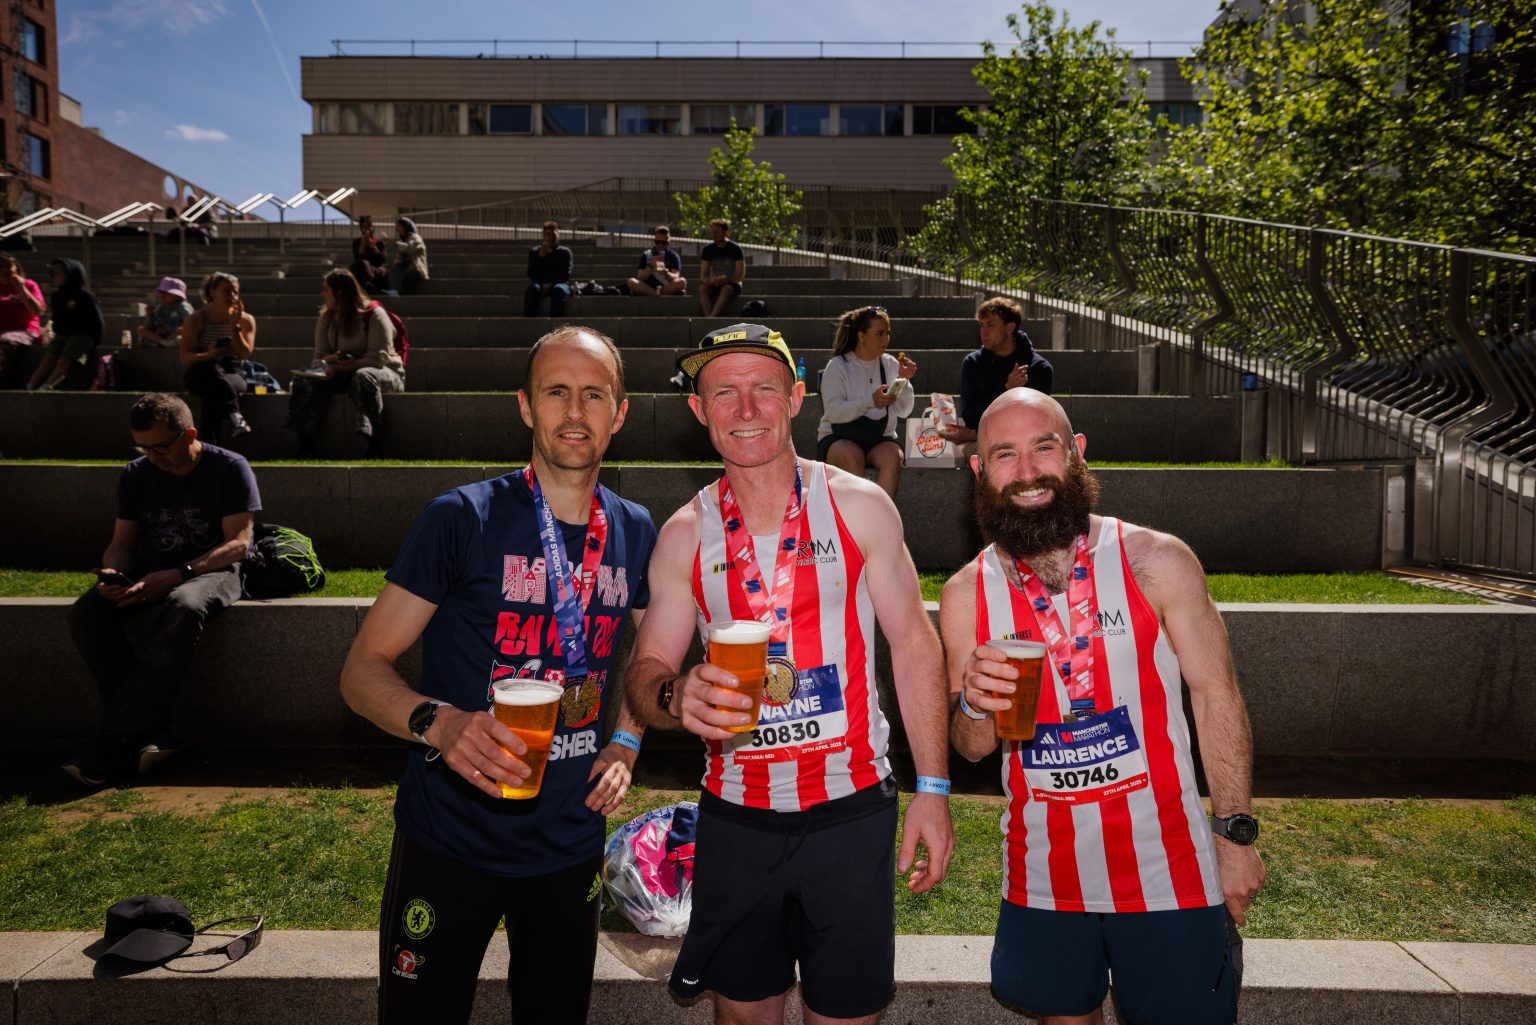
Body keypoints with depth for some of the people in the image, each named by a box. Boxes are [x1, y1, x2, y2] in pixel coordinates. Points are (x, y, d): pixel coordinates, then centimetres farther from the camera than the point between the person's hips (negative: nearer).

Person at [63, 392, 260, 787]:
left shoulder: (229, 468, -5)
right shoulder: (136, 475, 10)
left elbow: (238, 543, -12)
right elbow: (122, 543, 12)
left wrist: (177, 575, -25)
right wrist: (113, 574, -13)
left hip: (212, 572, -5)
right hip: (150, 575, 5)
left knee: (183, 607, -40)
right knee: (86, 612, -26)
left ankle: (113, 742, -32)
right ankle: (150, 735, -27)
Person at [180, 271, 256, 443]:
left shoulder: (246, 320, 4)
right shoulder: (196, 320, -1)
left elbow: (245, 354, -8)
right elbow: (185, 358, -7)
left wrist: (235, 326, -17)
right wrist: (208, 355, -27)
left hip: (232, 374, 2)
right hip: (200, 375, -1)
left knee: (214, 389, -37)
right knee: (213, 369, -40)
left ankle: (209, 439, -43)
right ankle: (233, 417, -60)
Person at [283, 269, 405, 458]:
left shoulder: (374, 314, -9)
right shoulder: (326, 318, 10)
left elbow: (378, 358, -17)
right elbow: (320, 357, 10)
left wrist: (344, 367, -23)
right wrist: (329, 361, -15)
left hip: (385, 372, -5)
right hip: (343, 374, 6)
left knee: (363, 376, -40)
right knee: (306, 379, -21)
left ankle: (373, 447, -44)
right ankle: (305, 445, -27)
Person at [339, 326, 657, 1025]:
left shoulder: (635, 533, 1)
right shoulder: (463, 519, -13)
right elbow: (363, 669, -10)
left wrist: (626, 745, 2)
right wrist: (438, 723, -30)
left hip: (573, 846, 4)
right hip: (450, 844, -4)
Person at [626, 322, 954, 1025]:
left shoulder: (859, 507, -4)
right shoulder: (685, 534, 0)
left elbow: (914, 646, 0)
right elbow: (645, 671, 3)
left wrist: (932, 790, -4)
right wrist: (675, 696, -21)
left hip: (852, 812, -1)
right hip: (735, 820, 2)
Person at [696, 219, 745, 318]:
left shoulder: (735, 249, -5)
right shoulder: (707, 250, 5)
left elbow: (741, 276, -10)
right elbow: (703, 276, 2)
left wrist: (725, 280, -26)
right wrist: (711, 281, -22)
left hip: (732, 285, -3)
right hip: (714, 285, 3)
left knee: (726, 288, -37)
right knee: (702, 288, -29)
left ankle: (712, 317, -50)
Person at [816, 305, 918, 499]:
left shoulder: (890, 364, 7)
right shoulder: (838, 365, -3)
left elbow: (904, 412, 4)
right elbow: (833, 412, -16)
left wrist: (904, 381, -12)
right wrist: (870, 401, -28)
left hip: (881, 438, 3)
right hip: (839, 438, -2)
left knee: (893, 457, -30)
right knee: (852, 458, -35)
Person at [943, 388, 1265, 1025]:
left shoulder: (1157, 561, -10)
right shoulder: (965, 595, -3)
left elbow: (1216, 697, -3)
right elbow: (974, 749, 5)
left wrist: (1236, 835, -3)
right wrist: (973, 705, -17)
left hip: (1166, 871, -2)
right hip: (1042, 876, 2)